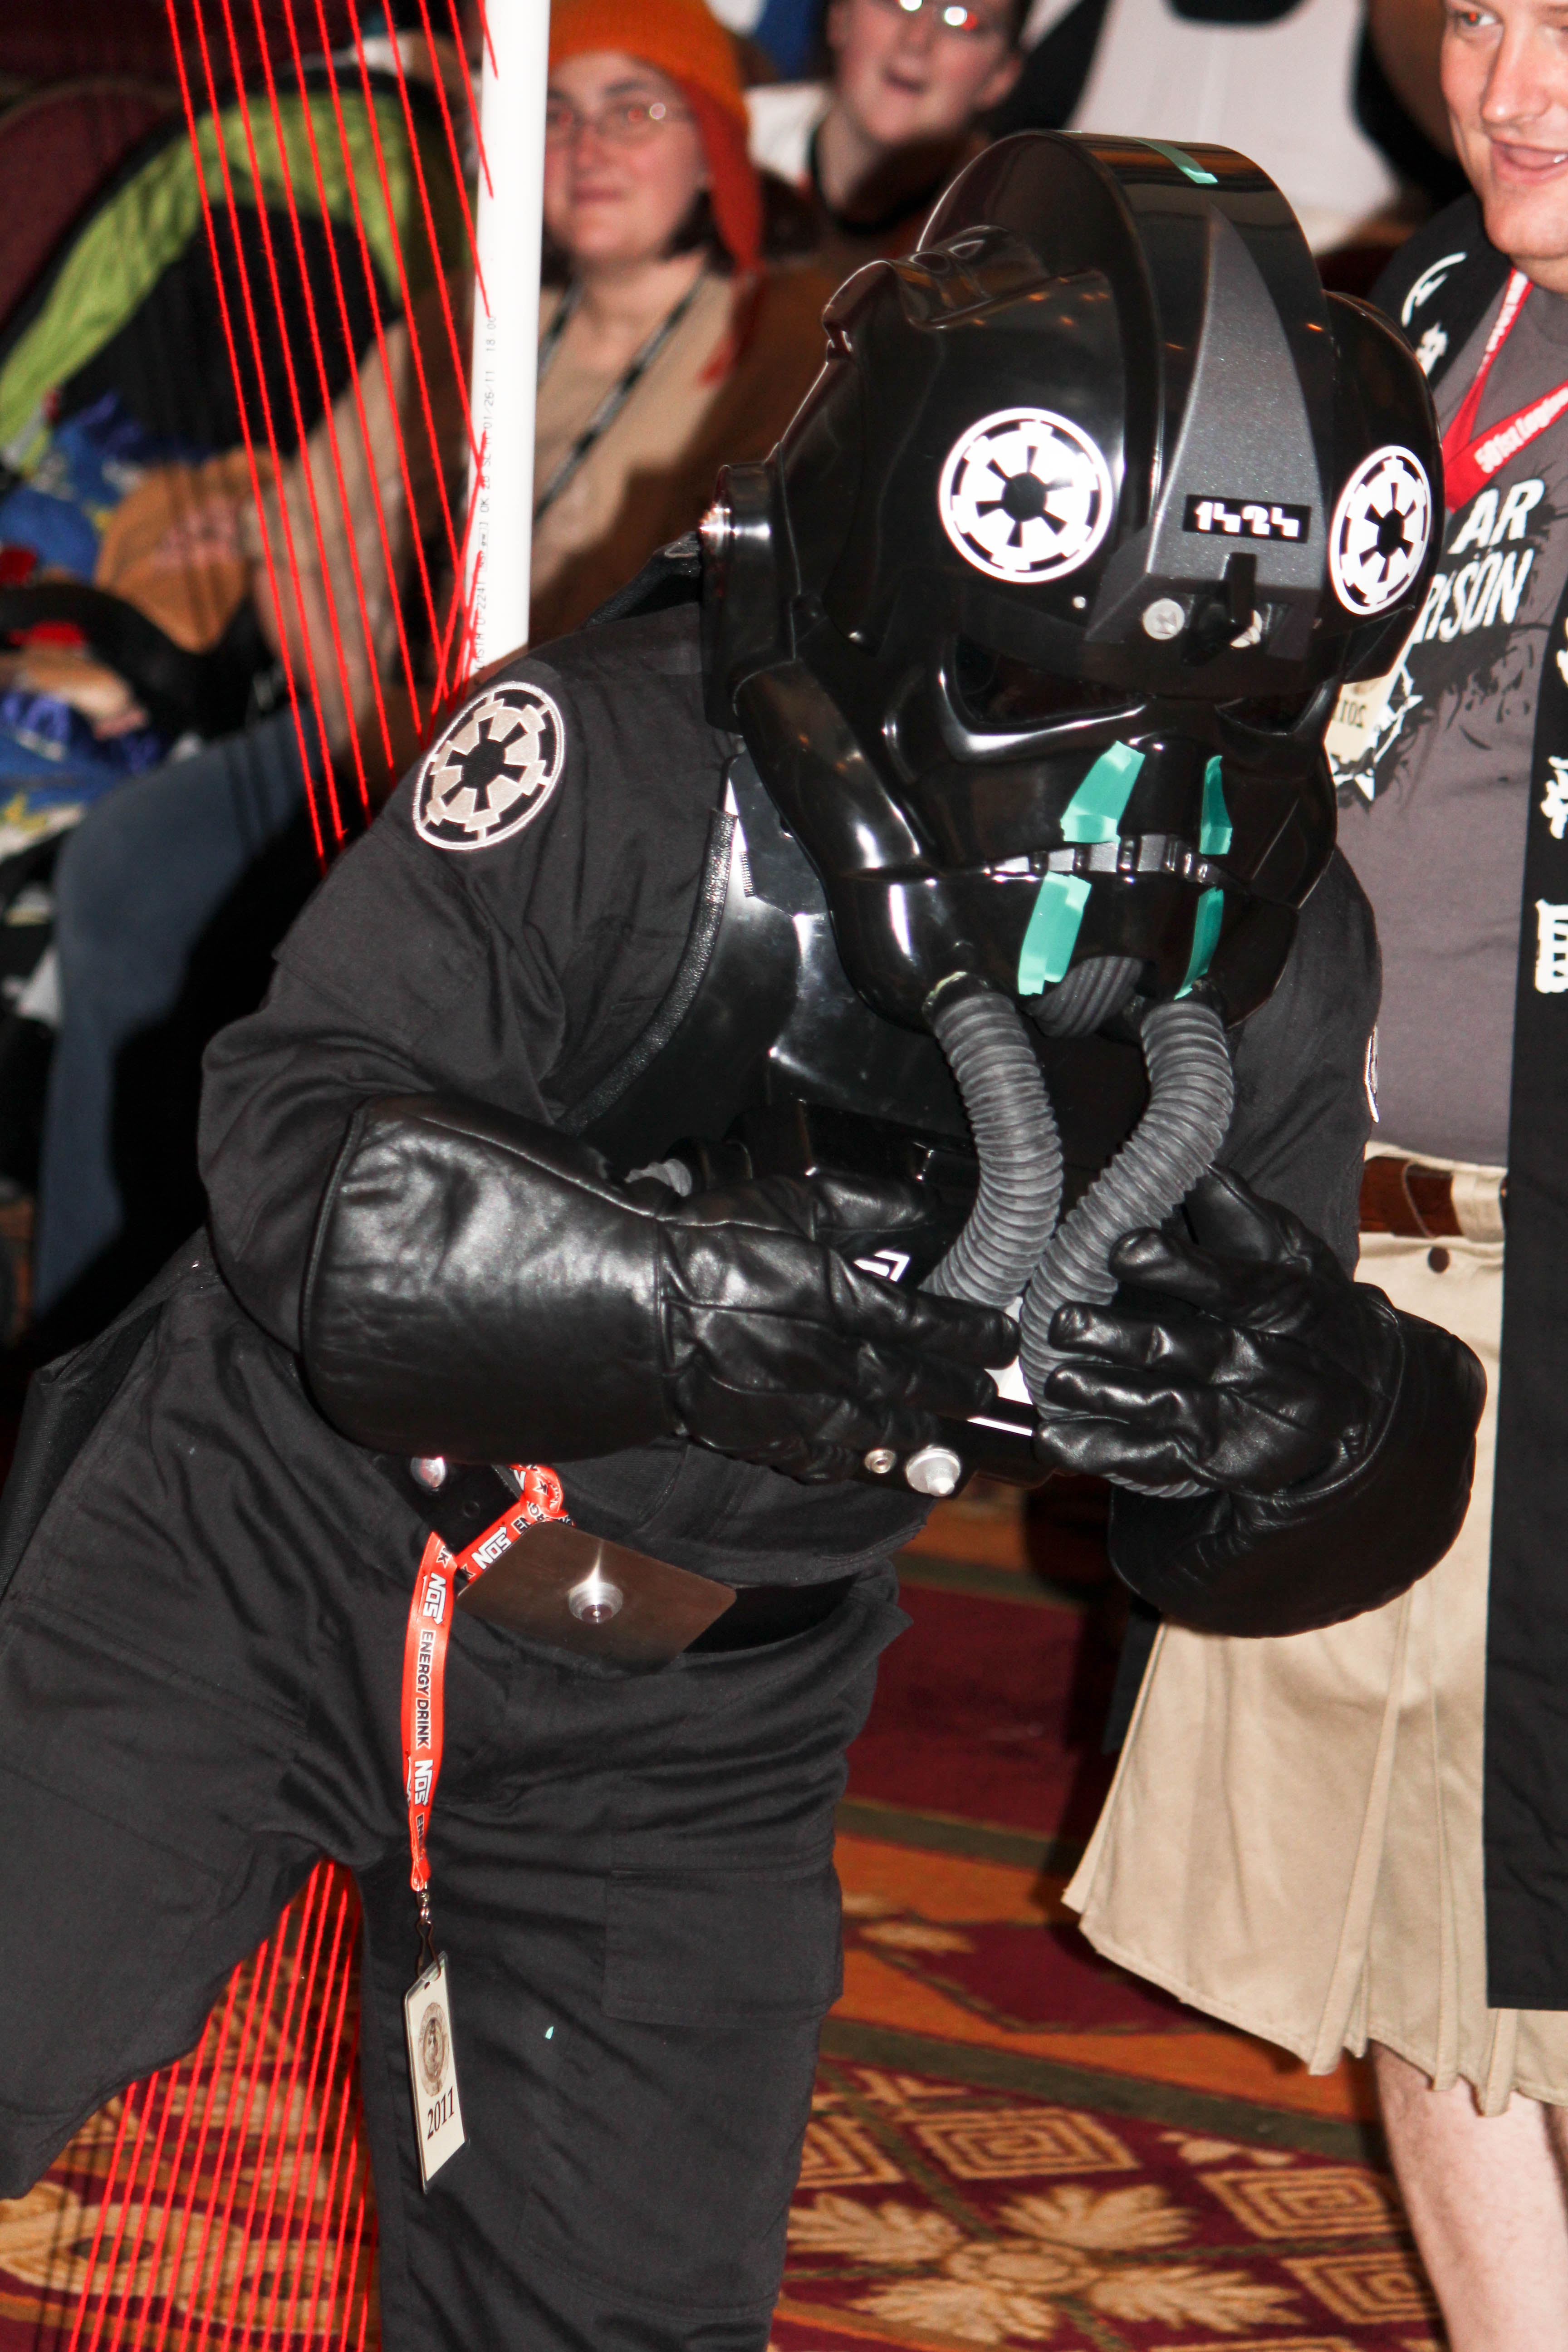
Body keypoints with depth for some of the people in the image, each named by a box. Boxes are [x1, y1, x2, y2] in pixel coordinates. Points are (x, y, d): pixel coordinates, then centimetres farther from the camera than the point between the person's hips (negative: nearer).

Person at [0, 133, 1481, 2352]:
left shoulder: (1272, 946, -8)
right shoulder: (627, 764, -23)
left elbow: (1249, 1556, -2)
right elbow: (310, 1156, -29)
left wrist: (1326, 1412, -27)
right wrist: (681, 1296, -46)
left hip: (686, 1750, 4)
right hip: (261, 1565, -3)